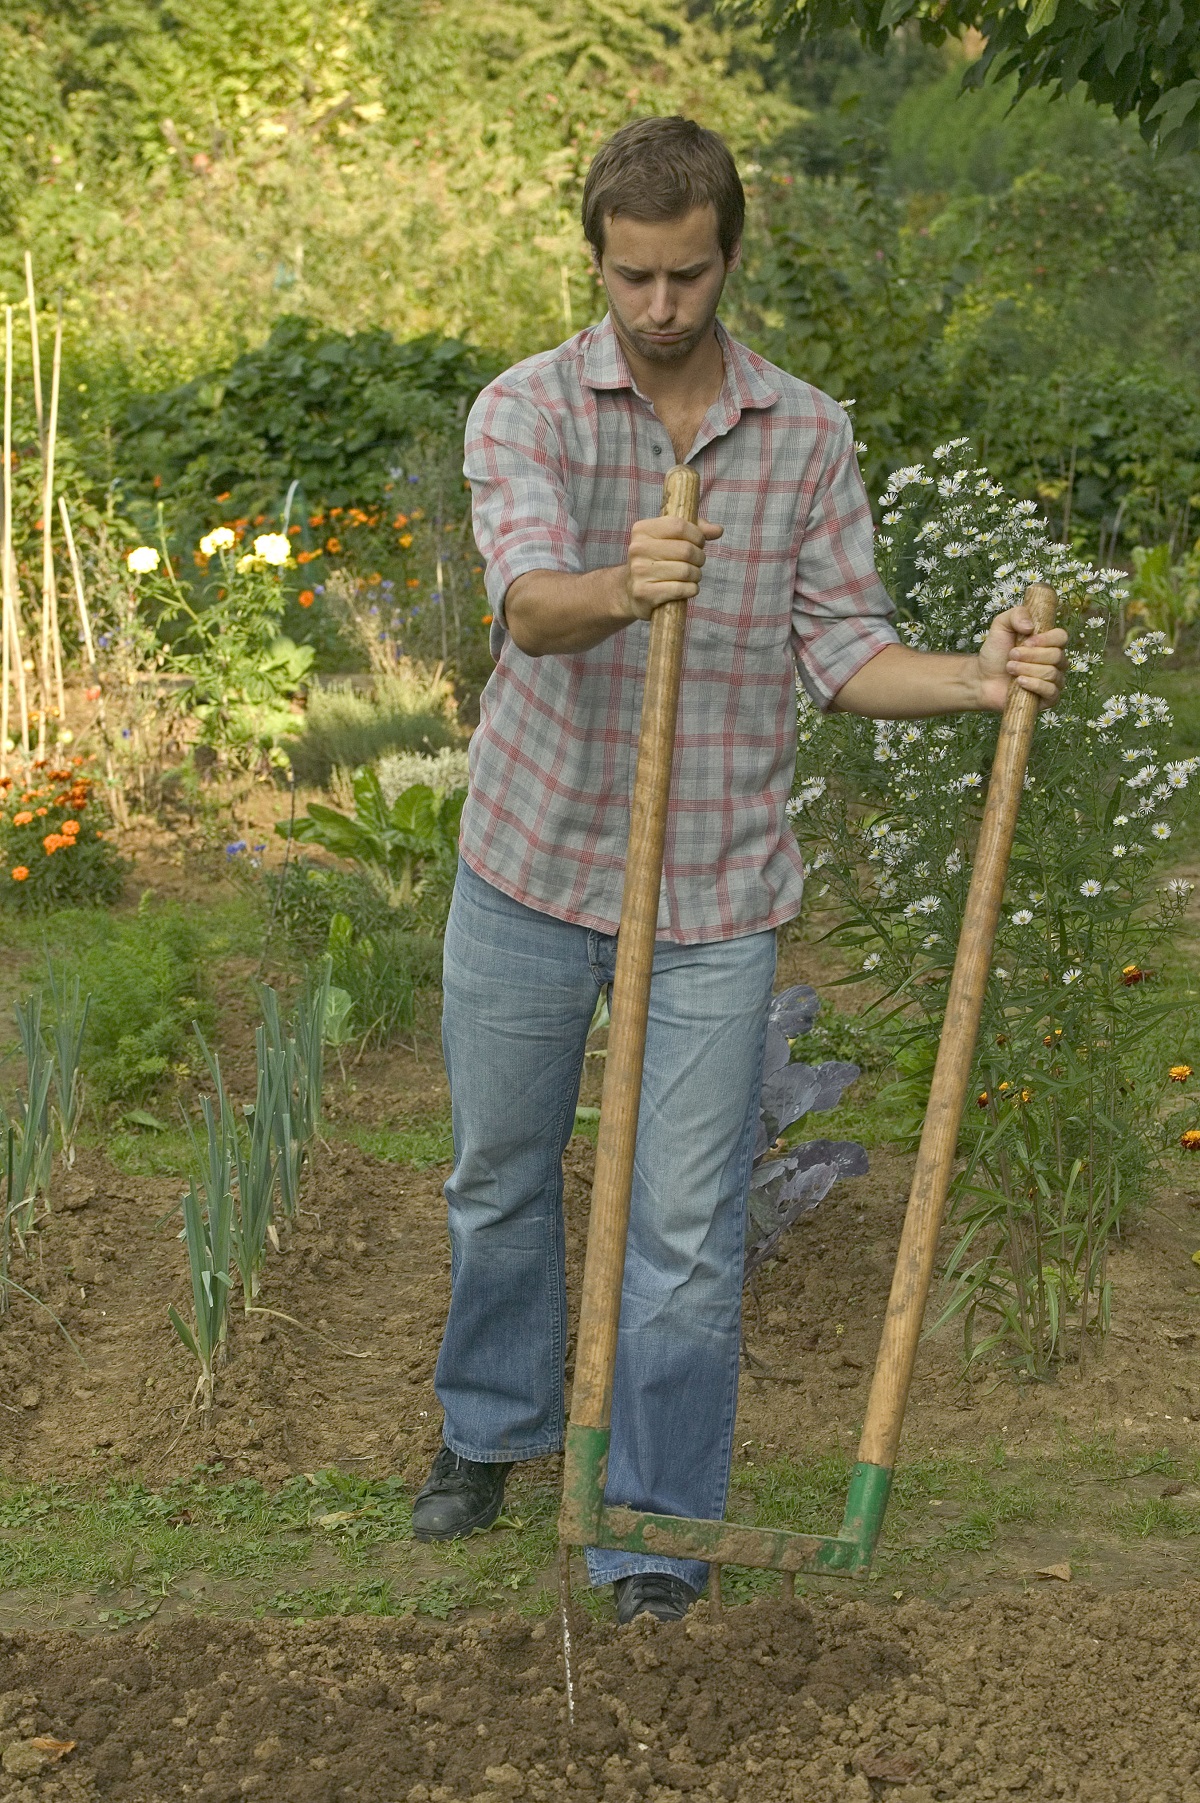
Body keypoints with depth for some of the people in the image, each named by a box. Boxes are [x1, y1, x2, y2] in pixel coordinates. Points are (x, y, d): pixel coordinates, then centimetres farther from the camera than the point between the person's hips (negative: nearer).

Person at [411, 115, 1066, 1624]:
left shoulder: (807, 436, 0)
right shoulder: (526, 411, -7)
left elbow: (844, 651, 0)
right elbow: (530, 606, -25)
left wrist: (978, 680, -19)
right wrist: (623, 589, -47)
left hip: (715, 889, 0)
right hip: (533, 865, 0)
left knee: (689, 1228, 1)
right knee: (501, 1175, 18)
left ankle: (656, 1529, 17)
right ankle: (493, 1426, 42)